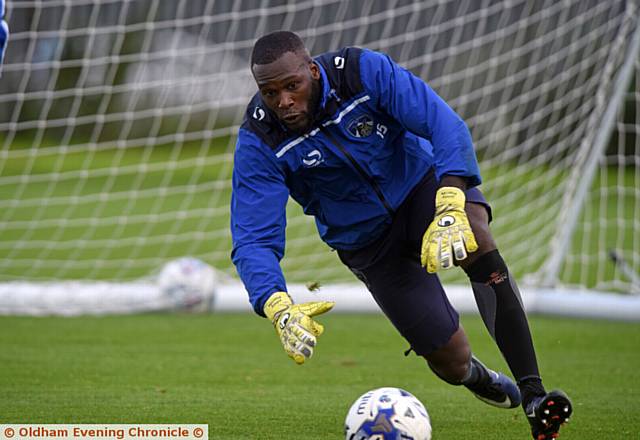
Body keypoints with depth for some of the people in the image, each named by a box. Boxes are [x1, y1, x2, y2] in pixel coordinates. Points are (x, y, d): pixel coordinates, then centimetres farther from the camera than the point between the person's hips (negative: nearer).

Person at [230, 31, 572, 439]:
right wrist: (279, 308, -44)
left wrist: (451, 209, -48)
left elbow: (446, 126, -31)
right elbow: (254, 240, -24)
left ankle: (533, 394, -34)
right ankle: (473, 374, 34)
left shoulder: (365, 70, -23)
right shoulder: (259, 143, -21)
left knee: (476, 240, -37)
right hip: (367, 242, 1)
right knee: (450, 361, -9)